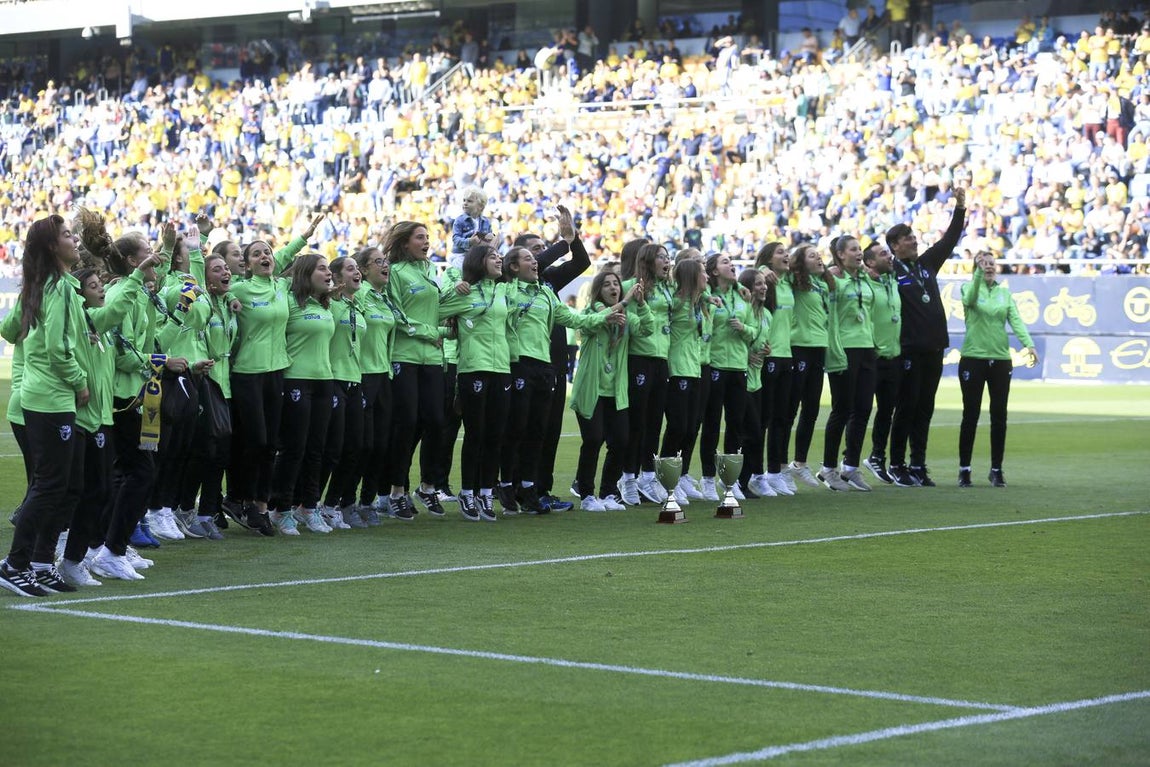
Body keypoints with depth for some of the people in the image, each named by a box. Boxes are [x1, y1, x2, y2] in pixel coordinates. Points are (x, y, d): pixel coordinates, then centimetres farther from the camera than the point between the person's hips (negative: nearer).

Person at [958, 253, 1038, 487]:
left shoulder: (1005, 293, 9)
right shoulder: (969, 288, 1)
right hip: (973, 358, -3)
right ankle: (964, 469, 8)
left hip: (1000, 360, 3)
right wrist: (979, 273, -39)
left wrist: (1029, 345, -20)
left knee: (999, 416, 4)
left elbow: (1016, 320, -4)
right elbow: (970, 298, -24)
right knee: (970, 415, 0)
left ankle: (996, 469, 13)